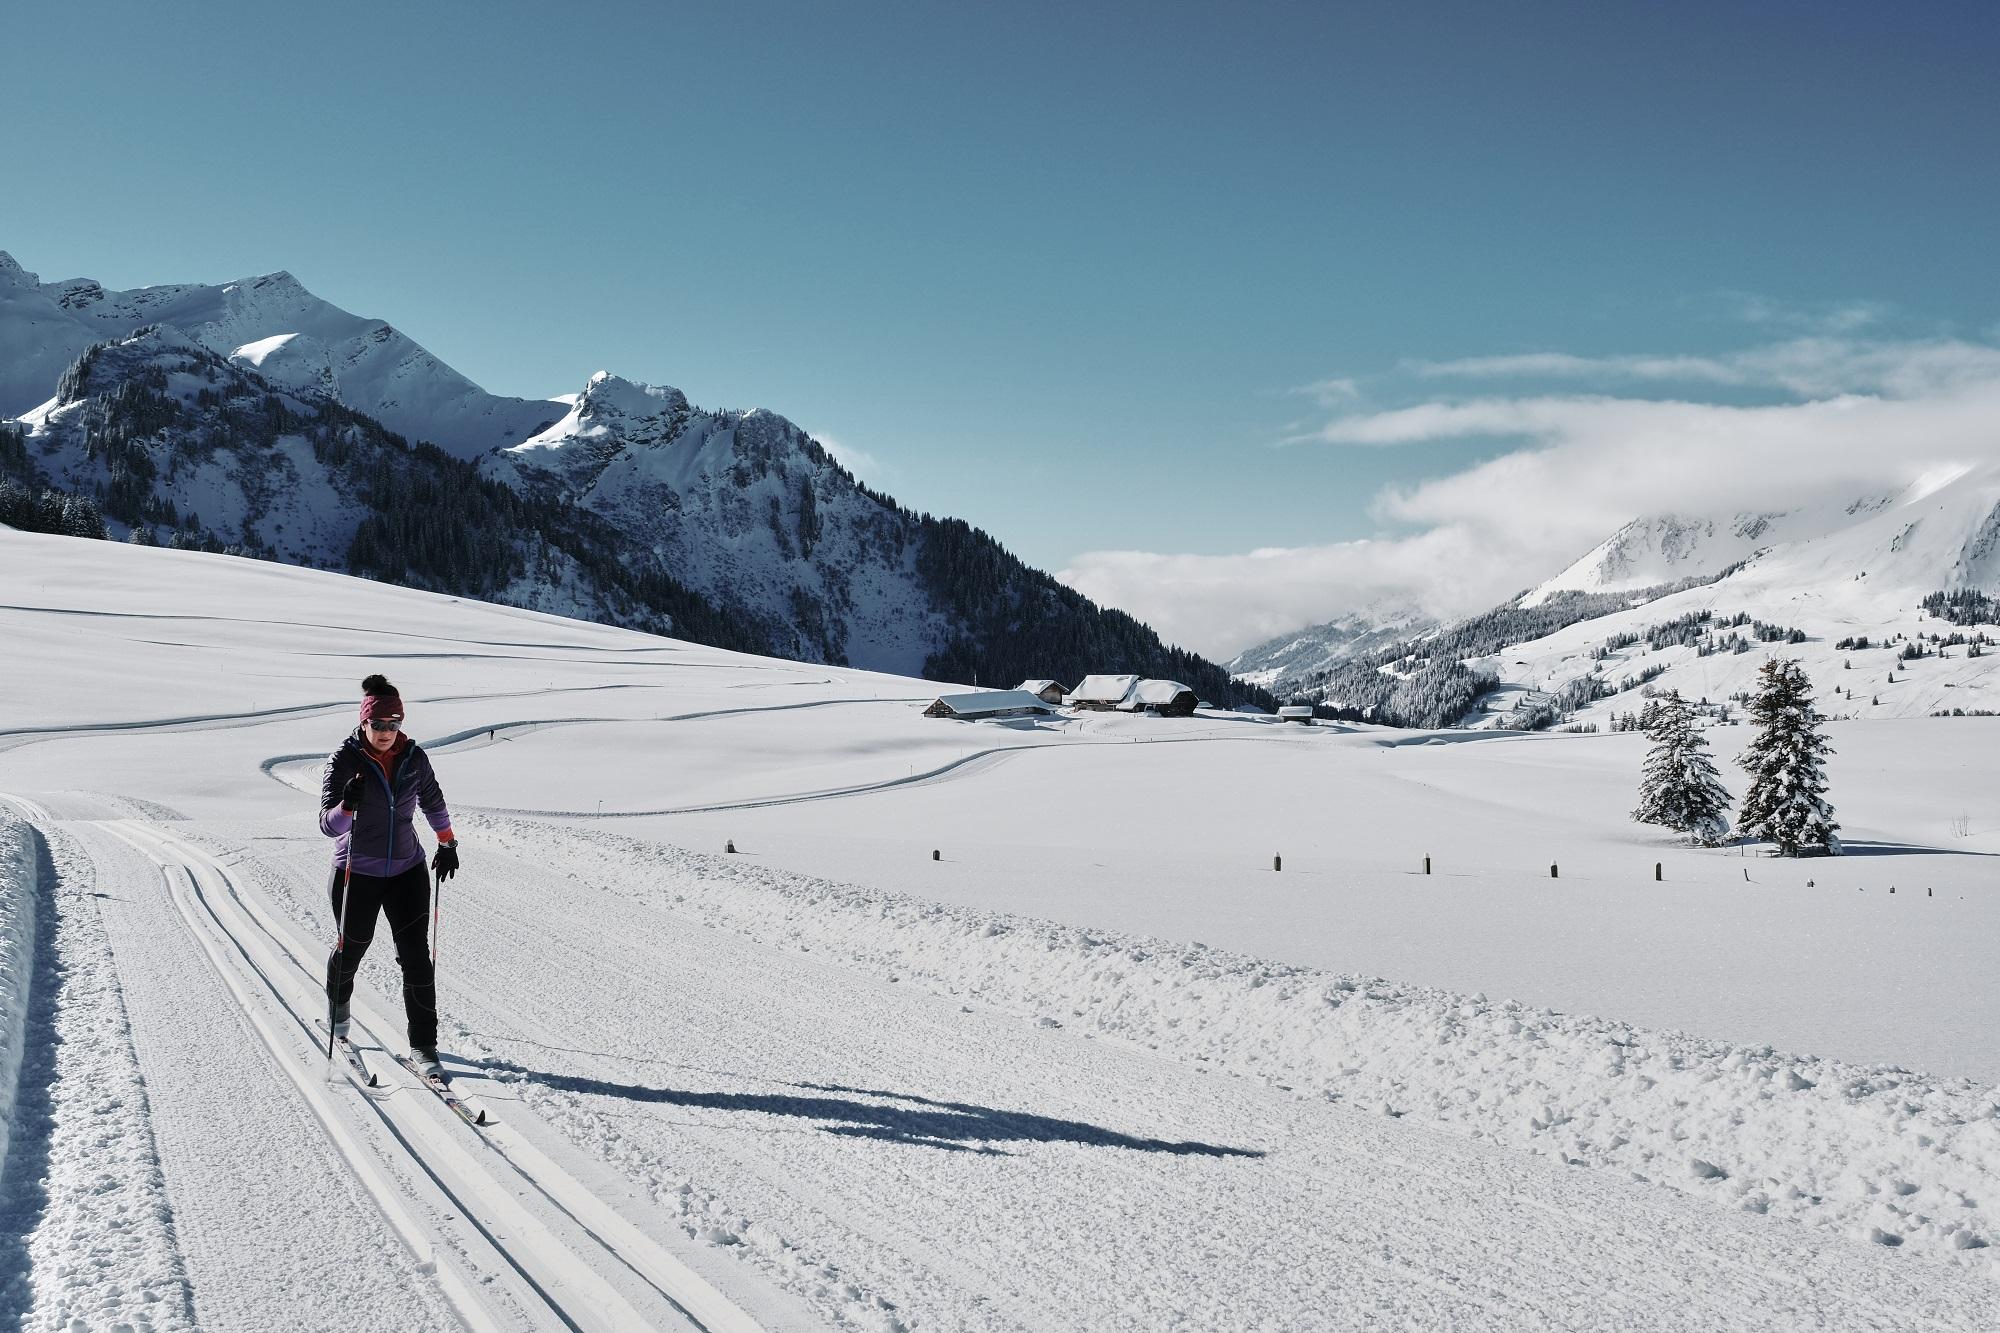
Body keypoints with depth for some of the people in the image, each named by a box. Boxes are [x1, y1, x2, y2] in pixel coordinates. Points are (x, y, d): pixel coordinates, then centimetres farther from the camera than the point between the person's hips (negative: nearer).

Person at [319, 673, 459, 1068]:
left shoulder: (414, 757, -4)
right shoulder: (344, 760, -15)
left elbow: (433, 802, 15)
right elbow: (328, 824, -20)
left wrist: (447, 844, 22)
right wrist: (348, 805, -40)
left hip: (407, 871, 2)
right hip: (356, 876, -2)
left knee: (416, 955, -5)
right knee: (353, 947, 17)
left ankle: (423, 1044, 1)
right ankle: (338, 1000, 49)